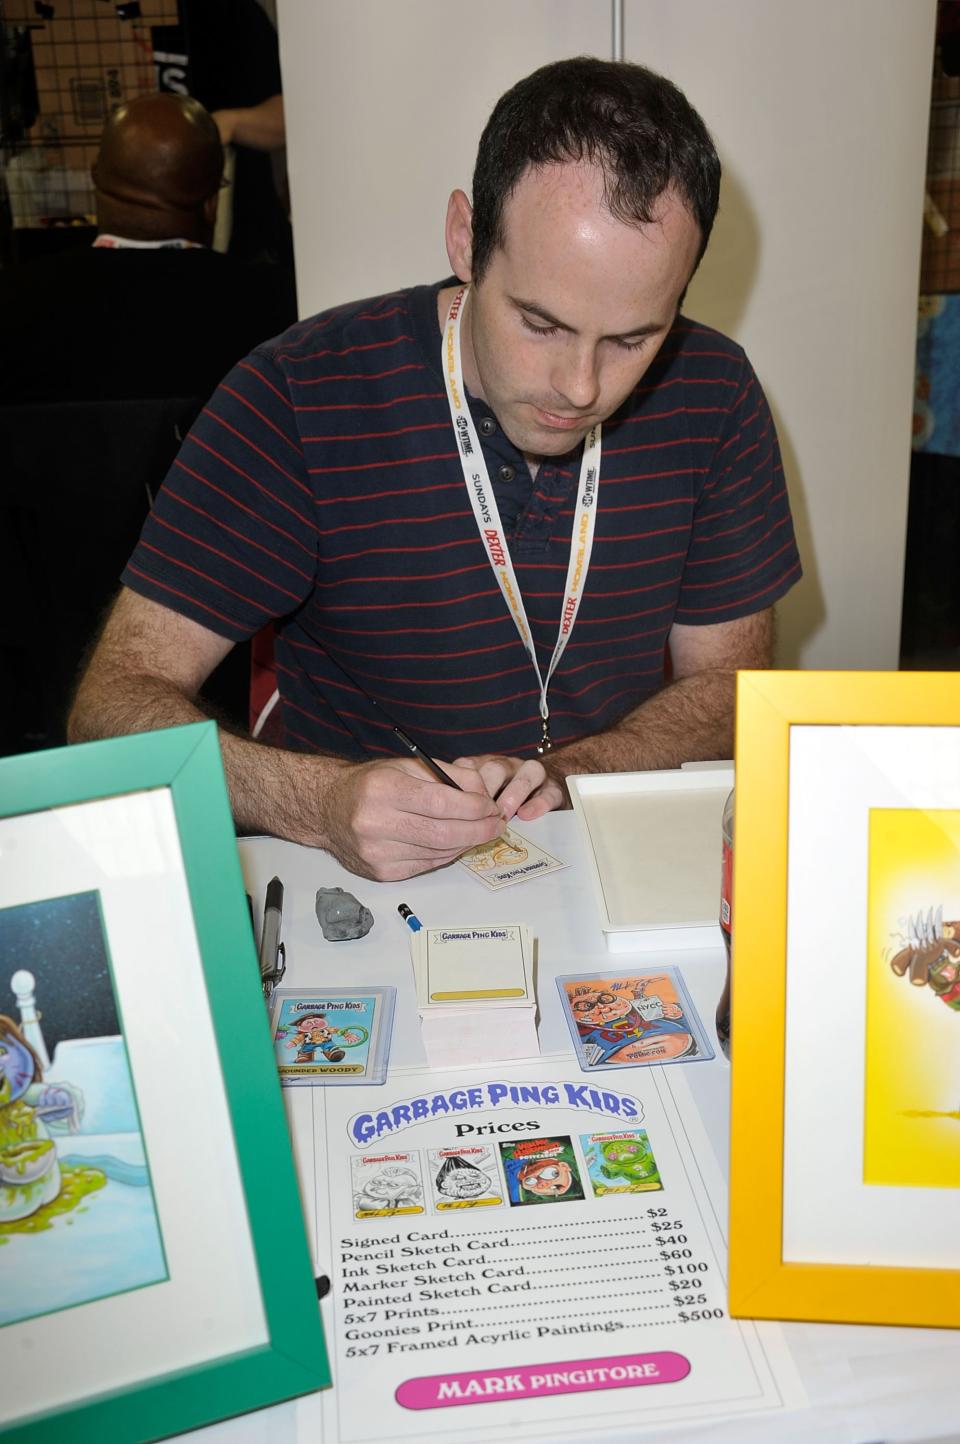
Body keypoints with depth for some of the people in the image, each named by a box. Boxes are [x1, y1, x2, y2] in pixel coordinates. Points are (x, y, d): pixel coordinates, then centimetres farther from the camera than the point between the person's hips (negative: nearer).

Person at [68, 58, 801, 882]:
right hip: (361, 896, -1)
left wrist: (564, 778, -16)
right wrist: (322, 805, -33)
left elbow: (730, 680, 3)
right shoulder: (298, 403, -15)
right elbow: (116, 698, -15)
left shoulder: (711, 396, -5)